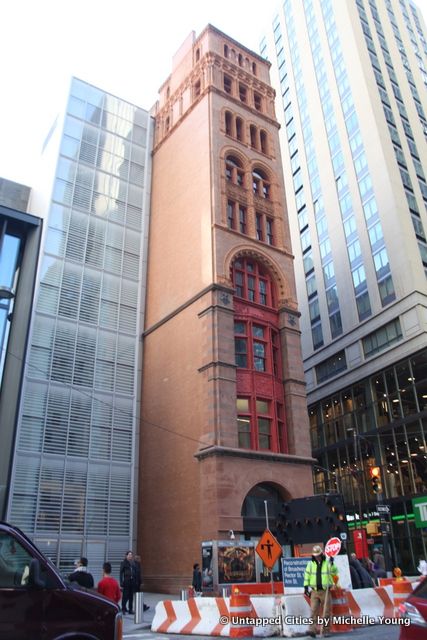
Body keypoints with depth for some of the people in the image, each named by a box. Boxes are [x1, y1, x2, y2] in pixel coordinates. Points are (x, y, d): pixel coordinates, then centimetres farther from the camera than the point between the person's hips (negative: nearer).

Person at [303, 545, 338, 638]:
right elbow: (307, 574, 10)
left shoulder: (327, 562, 1)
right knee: (314, 611, -7)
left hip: (325, 591, -1)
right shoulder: (310, 564, 7)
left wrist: (332, 564, -25)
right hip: (314, 591, 1)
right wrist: (306, 586, 6)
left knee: (326, 612, 3)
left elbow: (335, 572, -10)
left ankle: (325, 630, 13)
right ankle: (312, 630, -10)